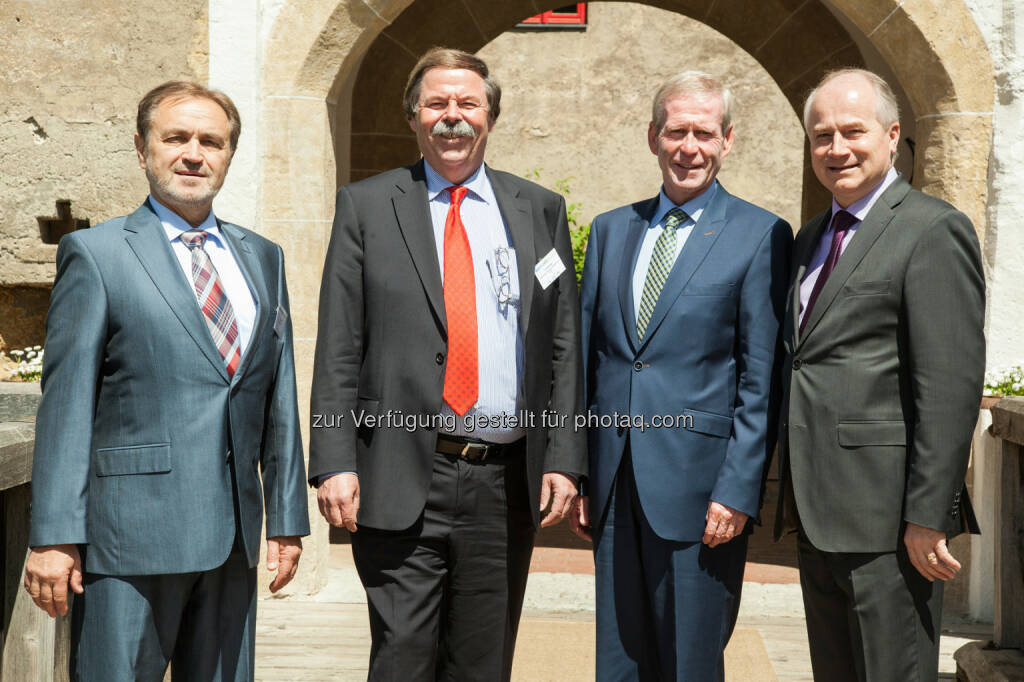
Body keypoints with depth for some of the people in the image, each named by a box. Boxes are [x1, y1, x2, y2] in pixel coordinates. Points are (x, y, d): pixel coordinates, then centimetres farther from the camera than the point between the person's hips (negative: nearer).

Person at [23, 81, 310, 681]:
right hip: (130, 537, -4)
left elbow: (280, 398, 13)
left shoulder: (262, 258, 13)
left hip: (233, 536, 5)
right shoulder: (96, 253, -1)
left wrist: (288, 517, 10)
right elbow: (66, 402, -5)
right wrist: (55, 537, -10)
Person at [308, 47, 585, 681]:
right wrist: (335, 463, -8)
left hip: (507, 484, 2)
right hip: (399, 482, -2)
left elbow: (564, 345, 8)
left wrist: (564, 459, 0)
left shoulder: (540, 210, 10)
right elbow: (338, 348, 0)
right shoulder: (365, 206, 4)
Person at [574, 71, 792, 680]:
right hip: (615, 486, 5)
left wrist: (739, 490, -12)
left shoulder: (761, 235, -3)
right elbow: (587, 360, 13)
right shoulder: (611, 230, 12)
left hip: (698, 488, -4)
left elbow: (763, 382, -6)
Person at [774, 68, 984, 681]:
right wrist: (793, 492, 16)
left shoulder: (934, 229, -9)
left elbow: (951, 385, -16)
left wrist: (928, 517, -19)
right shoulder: (812, 239, 17)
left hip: (886, 515, -8)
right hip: (818, 514, 8)